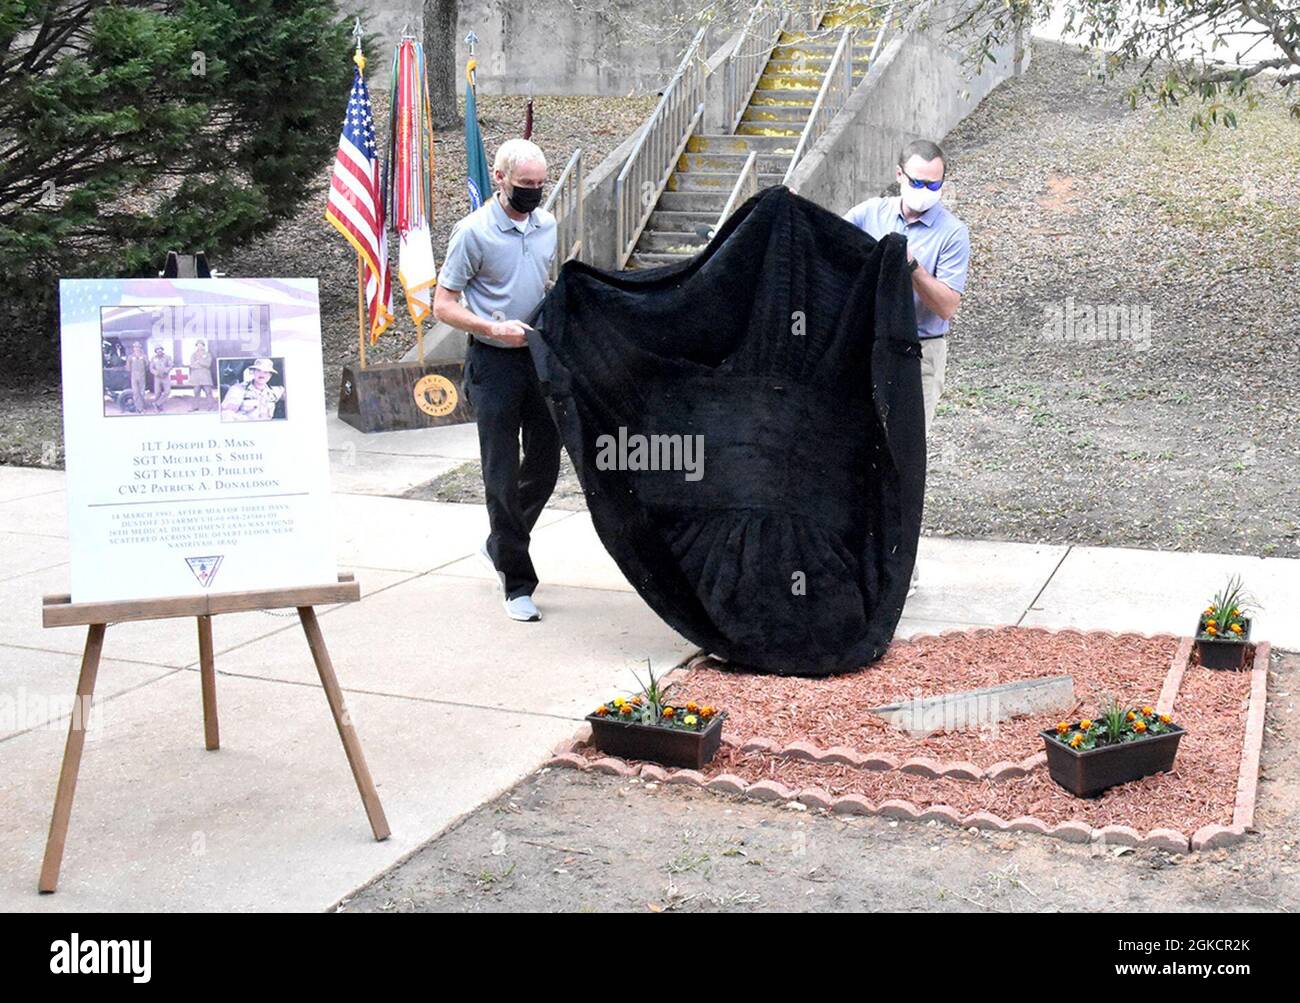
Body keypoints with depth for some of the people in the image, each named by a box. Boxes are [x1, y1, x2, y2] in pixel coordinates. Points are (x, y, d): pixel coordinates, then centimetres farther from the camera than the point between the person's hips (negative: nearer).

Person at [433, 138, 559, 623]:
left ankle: (500, 545, 36)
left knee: (545, 465, 11)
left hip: (541, 359, 6)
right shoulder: (473, 232, -9)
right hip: (495, 364, -6)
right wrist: (493, 329, -22)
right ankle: (517, 583, 8)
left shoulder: (547, 225, 9)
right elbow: (443, 305, -9)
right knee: (502, 475, -1)